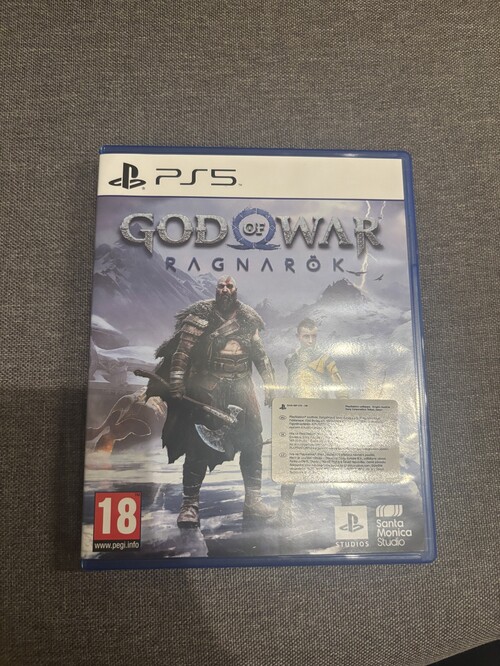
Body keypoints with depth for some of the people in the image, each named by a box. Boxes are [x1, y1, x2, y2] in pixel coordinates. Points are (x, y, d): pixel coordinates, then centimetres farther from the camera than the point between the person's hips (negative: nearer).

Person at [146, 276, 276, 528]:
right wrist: (177, 377, -19)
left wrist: (269, 383, 12)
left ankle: (253, 500, 14)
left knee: (252, 442, 2)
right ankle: (190, 504, 5)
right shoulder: (201, 315, 0)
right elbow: (183, 348, -8)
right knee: (198, 445, -5)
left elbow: (260, 353, 16)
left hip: (241, 387, 4)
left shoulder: (247, 318, 11)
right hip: (207, 387, -3)